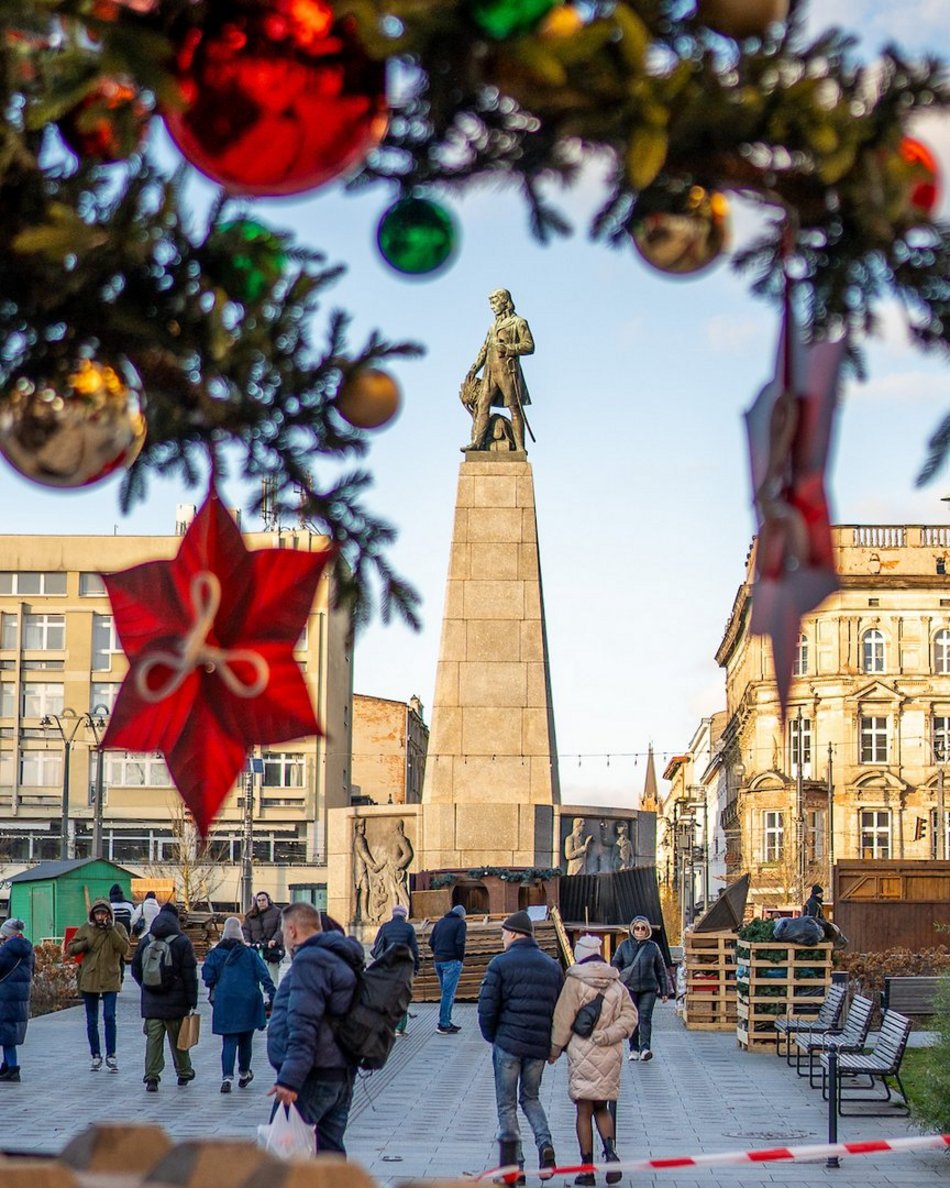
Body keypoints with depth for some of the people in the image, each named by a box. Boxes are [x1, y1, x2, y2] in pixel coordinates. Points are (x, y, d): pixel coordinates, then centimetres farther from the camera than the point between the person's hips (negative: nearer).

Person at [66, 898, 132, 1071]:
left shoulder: (118, 928, 0)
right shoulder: (86, 929, 3)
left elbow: (125, 949, -14)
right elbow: (70, 949, 6)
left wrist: (111, 931, -20)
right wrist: (84, 944, -14)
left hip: (110, 980, -2)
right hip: (89, 980, 2)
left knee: (109, 1017, -11)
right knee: (92, 1021, 8)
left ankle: (111, 1055, -2)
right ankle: (96, 1056, 19)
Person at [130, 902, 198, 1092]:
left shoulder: (145, 941, 4)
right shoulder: (182, 942, -7)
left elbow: (135, 969, 11)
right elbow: (190, 974, -8)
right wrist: (192, 1001, -4)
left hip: (151, 1001, 2)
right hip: (175, 1001, -2)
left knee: (153, 1038, 1)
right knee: (177, 1038, 12)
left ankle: (151, 1077, -7)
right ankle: (184, 1072, 26)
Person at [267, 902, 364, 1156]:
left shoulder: (308, 961, -13)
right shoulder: (341, 959, 19)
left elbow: (303, 1025, -22)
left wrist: (290, 1078, -26)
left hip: (313, 1077, -10)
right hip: (341, 1074, 10)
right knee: (329, 1150, 12)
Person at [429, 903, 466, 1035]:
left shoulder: (440, 922, 16)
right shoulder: (460, 923, -3)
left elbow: (431, 942, 10)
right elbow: (460, 943, -14)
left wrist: (437, 955, 13)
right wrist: (461, 959, -4)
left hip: (438, 961, 7)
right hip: (452, 961, -7)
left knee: (446, 992, 15)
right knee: (448, 993, -5)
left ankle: (446, 1022, 16)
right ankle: (443, 1025, -7)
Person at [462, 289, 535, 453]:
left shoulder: (518, 323, 3)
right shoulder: (493, 326, 24)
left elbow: (529, 346, -7)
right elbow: (484, 350, 24)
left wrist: (508, 348, -17)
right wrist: (473, 370, 14)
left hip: (508, 371, -7)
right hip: (490, 372, 7)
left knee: (515, 409, -5)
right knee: (481, 405, -4)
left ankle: (519, 447, -4)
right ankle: (477, 442, -7)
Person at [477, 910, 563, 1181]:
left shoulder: (501, 963, -6)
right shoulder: (552, 965, 10)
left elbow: (487, 1007, -10)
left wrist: (491, 1037, 6)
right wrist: (554, 1044, 14)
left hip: (508, 1043, -4)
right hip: (540, 1046, 4)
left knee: (506, 1104, 7)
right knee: (530, 1098, 21)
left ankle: (513, 1165, 5)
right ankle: (545, 1144, -4)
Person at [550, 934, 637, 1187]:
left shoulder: (575, 982, -8)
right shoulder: (616, 983, 7)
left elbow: (562, 1020, -6)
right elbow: (630, 1015, 1)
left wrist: (554, 1050, 5)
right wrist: (609, 1035, -3)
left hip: (583, 1054, -4)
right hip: (610, 1055, 4)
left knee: (584, 1111, 2)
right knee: (602, 1108, 17)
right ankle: (610, 1151, -6)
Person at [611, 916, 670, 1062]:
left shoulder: (653, 947, 6)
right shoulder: (624, 946, 6)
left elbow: (661, 970, 10)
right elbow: (615, 965, 9)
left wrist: (664, 991, 10)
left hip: (648, 989, -1)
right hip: (629, 988, 1)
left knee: (645, 1017, -12)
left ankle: (645, 1048, -17)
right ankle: (634, 1050, 10)